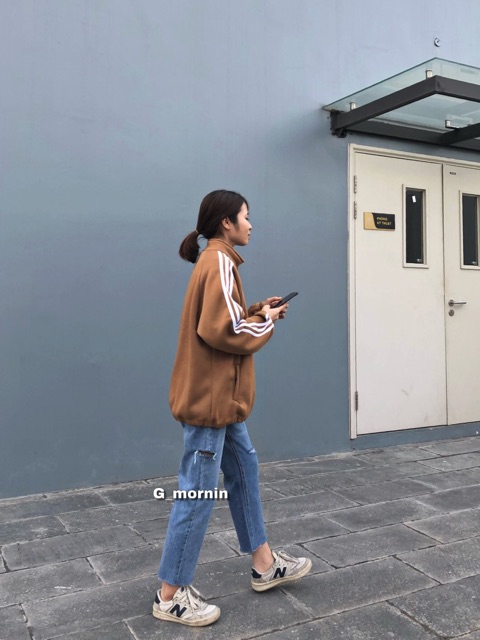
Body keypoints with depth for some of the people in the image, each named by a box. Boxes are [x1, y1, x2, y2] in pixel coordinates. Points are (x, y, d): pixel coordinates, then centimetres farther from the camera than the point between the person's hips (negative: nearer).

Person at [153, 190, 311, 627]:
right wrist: (266, 321, -9)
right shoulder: (219, 262, -16)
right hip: (209, 395, -11)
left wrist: (256, 312, 5)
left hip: (220, 395, 11)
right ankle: (171, 595, 12)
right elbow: (223, 331, -24)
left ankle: (264, 564, 32)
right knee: (199, 493, -2)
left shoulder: (216, 261, 15)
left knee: (244, 470, 18)